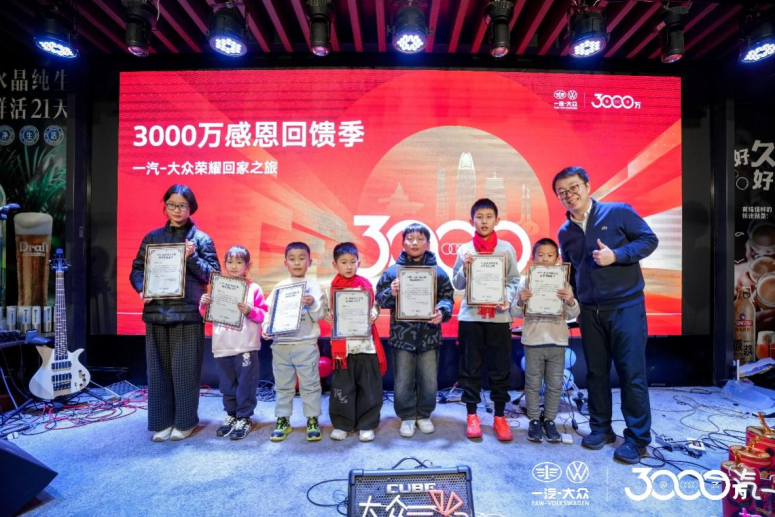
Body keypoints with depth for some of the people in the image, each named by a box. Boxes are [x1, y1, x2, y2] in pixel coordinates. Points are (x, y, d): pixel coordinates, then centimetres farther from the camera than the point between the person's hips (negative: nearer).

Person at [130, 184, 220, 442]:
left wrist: (192, 257, -17)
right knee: (158, 369, 8)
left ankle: (185, 421, 18)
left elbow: (213, 275, -4)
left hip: (188, 313, -3)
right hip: (157, 312, 3)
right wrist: (142, 289, -8)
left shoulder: (201, 239, 2)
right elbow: (137, 269, 11)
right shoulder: (152, 237, 11)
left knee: (184, 370, 3)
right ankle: (162, 422, 21)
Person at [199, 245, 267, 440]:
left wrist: (250, 310, -22)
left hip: (245, 346, -4)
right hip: (222, 346, 4)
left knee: (245, 384, 3)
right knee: (227, 384, 15)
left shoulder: (254, 289, -1)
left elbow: (263, 315, -4)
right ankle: (231, 415, 31)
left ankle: (244, 418, 17)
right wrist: (204, 305, -7)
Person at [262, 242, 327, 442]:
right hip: (280, 344, 3)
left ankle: (312, 421, 16)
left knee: (310, 384, 4)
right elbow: (270, 311, 9)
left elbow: (320, 315, -6)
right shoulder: (279, 287, 9)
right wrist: (266, 327, -7)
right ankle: (282, 420, 24)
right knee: (282, 385, 13)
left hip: (306, 344, -3)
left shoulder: (314, 286, -1)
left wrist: (313, 304, -25)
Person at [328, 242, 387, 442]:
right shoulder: (334, 286, 3)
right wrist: (329, 317, -15)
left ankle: (366, 425, 20)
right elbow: (331, 311, 6)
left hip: (365, 341, 0)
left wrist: (373, 316, -18)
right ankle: (342, 424, 23)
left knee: (368, 386, 6)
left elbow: (374, 306, 2)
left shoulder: (365, 283, 0)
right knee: (342, 386, 8)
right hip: (342, 343, 1)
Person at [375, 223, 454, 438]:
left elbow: (447, 296, 0)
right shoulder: (392, 271, -1)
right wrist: (391, 293, -21)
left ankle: (424, 415, 32)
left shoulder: (438, 271, 1)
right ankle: (407, 417, 27)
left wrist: (442, 311, -19)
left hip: (429, 335, 1)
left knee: (429, 380, 12)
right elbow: (379, 297, 0)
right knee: (403, 381, 8)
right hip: (402, 335, -1)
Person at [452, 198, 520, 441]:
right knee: (470, 367, 7)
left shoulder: (507, 248, 5)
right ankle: (472, 415, 20)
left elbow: (514, 280, 3)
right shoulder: (464, 249, 5)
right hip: (470, 315, 0)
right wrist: (465, 267, -12)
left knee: (500, 368, 7)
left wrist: (507, 298, -14)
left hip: (499, 316, 0)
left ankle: (500, 416, 21)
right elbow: (457, 284, 5)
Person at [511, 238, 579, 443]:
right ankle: (534, 420, 20)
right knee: (533, 384, 7)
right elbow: (516, 313, -3)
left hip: (557, 341, 1)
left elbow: (573, 314, -1)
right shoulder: (526, 281, -1)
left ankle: (549, 421, 23)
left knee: (555, 385, 9)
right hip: (533, 341, -1)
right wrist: (520, 300, -24)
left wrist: (570, 300, -21)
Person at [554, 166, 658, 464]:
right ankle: (600, 428, 25)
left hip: (626, 306, -5)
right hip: (589, 311, 5)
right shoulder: (565, 233, 11)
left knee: (632, 372, -2)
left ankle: (638, 438, 11)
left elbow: (649, 240, -5)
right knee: (595, 372, 11)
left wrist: (616, 255, -19)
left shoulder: (619, 212, -4)